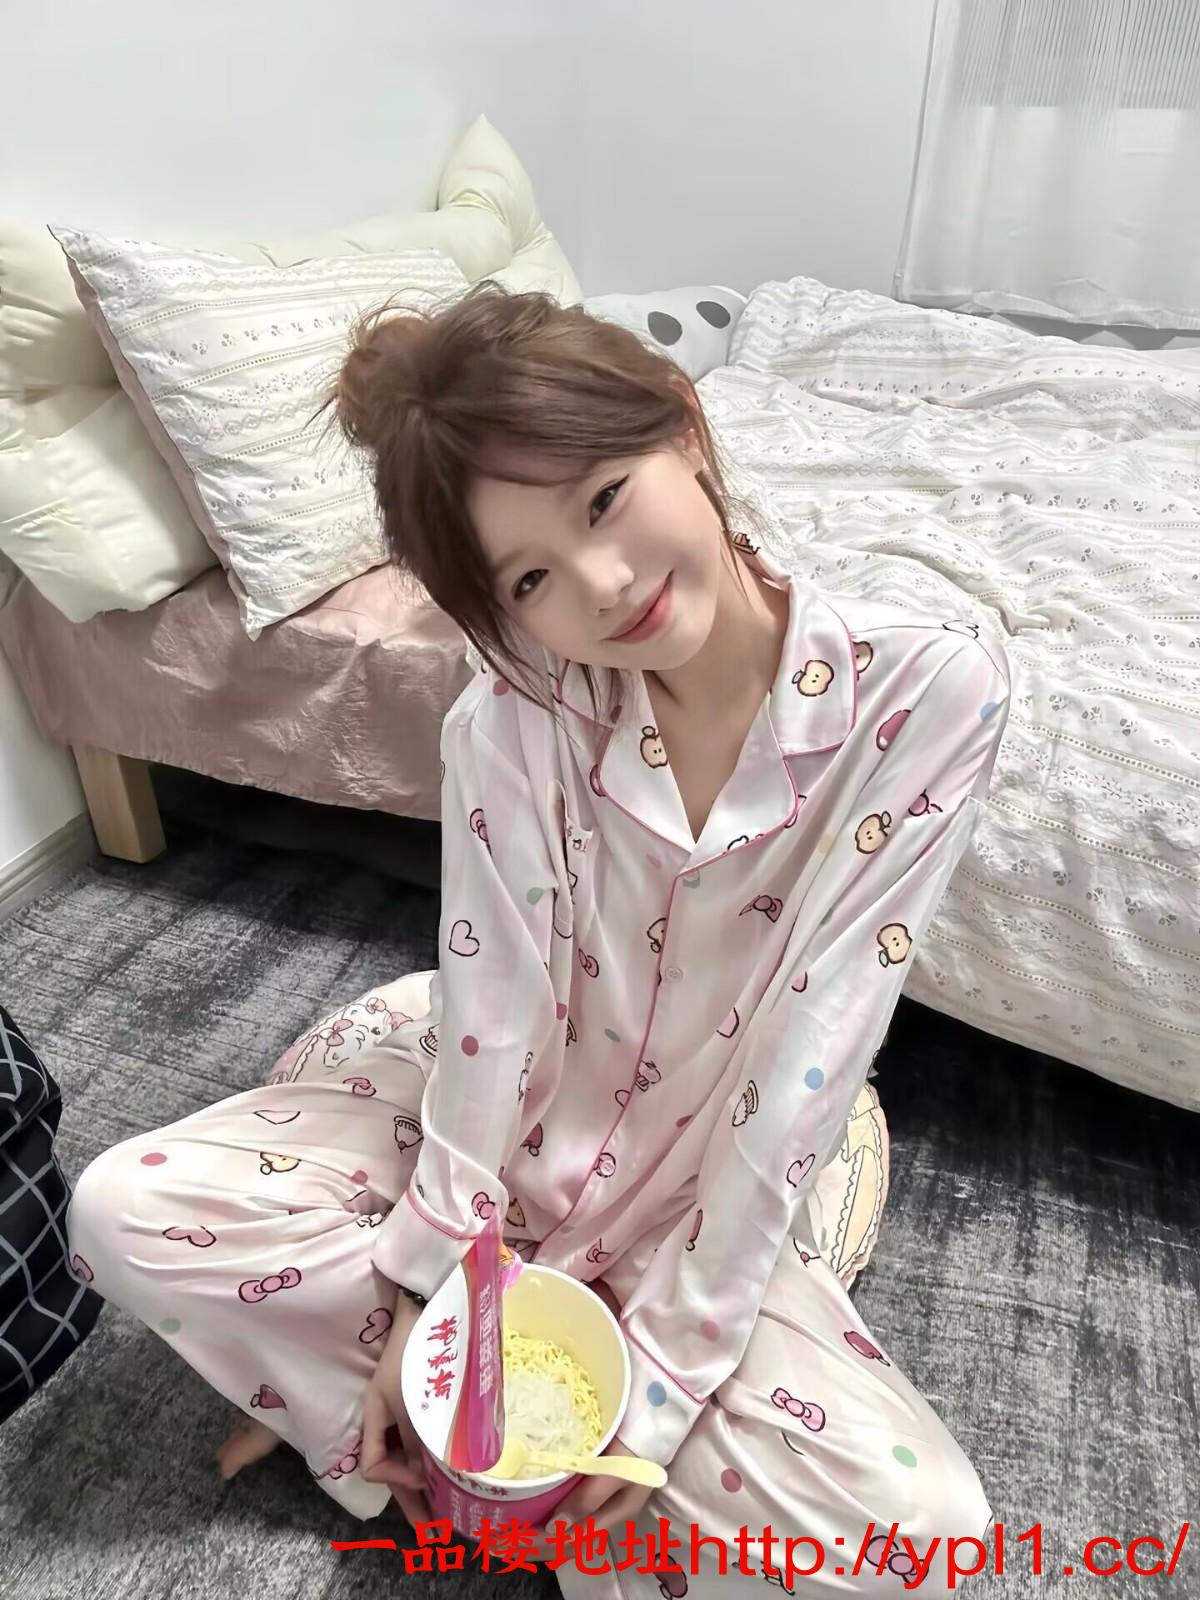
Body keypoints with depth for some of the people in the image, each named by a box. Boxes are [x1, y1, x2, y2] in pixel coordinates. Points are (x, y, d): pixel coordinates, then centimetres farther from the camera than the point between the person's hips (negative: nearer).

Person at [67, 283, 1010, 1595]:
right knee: (126, 1213, -13)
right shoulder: (509, 723, -20)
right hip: (495, 1106, 0)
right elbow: (500, 1012, -15)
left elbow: (811, 1048, -23)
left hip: (721, 1165, 1)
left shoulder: (926, 686, -23)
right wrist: (430, 1286, -11)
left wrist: (668, 1357, -19)